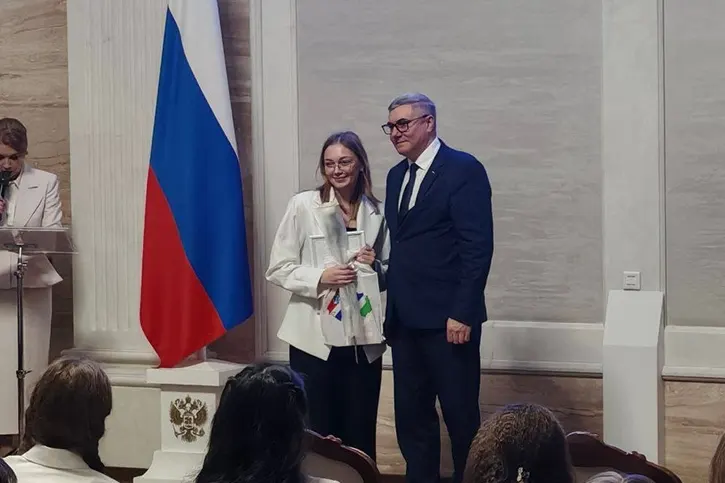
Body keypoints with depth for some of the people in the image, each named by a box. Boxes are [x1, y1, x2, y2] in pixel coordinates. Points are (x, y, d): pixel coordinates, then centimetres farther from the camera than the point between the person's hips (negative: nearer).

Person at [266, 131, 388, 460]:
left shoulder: (375, 213, 6)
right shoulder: (303, 205, -2)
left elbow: (388, 276, 14)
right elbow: (278, 269, -4)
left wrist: (376, 267, -8)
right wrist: (320, 277, -20)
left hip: (363, 340, 2)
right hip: (315, 338, -2)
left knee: (360, 435, 8)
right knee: (317, 435, 3)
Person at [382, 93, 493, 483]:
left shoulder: (464, 169, -8)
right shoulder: (396, 175, 15)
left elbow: (478, 247, -13)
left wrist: (462, 312, -18)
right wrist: (391, 306, 8)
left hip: (447, 317, -7)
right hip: (404, 319, 7)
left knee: (461, 415, 1)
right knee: (411, 416, 10)